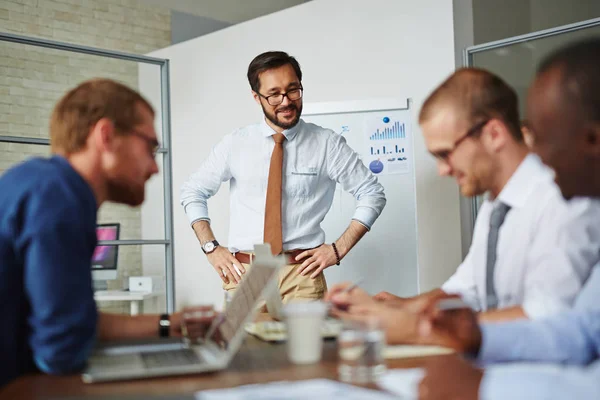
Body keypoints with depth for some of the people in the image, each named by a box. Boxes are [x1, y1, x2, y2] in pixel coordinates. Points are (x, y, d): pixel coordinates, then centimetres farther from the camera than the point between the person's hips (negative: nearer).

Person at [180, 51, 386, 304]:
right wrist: (211, 247, 3)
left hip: (302, 274, -1)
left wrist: (339, 248, -3)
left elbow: (372, 194, 5)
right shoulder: (235, 145, 4)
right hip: (243, 273, 2)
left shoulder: (328, 144, 0)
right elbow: (192, 192, 14)